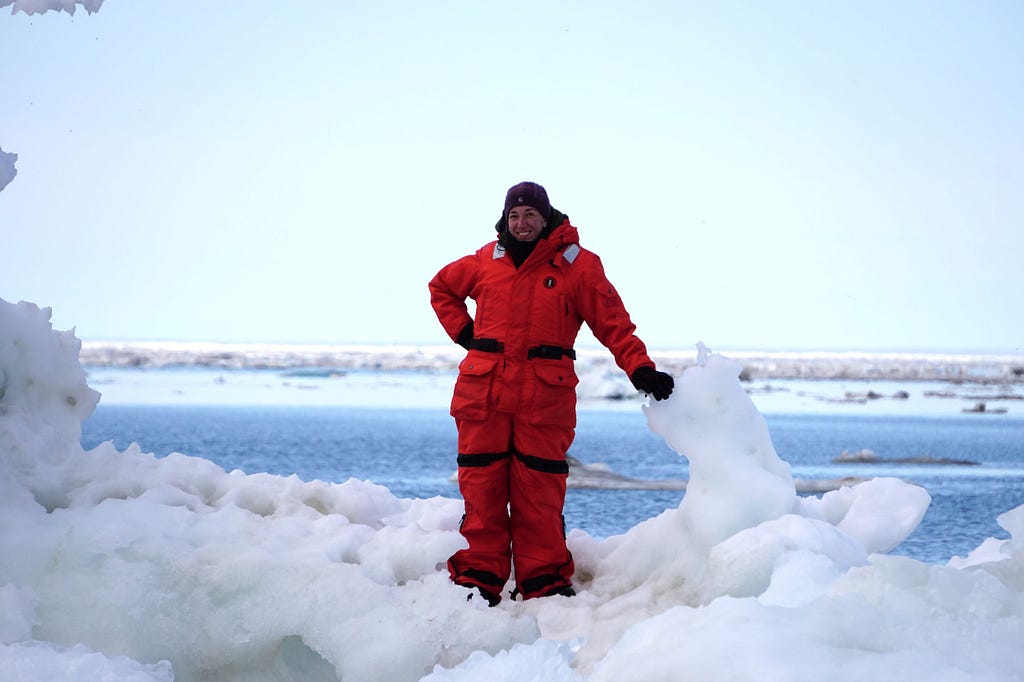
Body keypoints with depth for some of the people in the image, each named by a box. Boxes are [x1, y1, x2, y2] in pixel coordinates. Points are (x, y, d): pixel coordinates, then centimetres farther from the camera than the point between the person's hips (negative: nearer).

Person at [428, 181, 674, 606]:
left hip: (545, 395, -2)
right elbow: (442, 287, 30)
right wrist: (462, 332, 15)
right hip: (482, 390, 2)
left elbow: (613, 323, 0)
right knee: (481, 487, 1)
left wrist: (641, 369, -12)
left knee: (540, 491, -2)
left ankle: (545, 582, 4)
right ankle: (478, 579, 6)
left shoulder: (577, 265, 4)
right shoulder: (487, 260, 13)